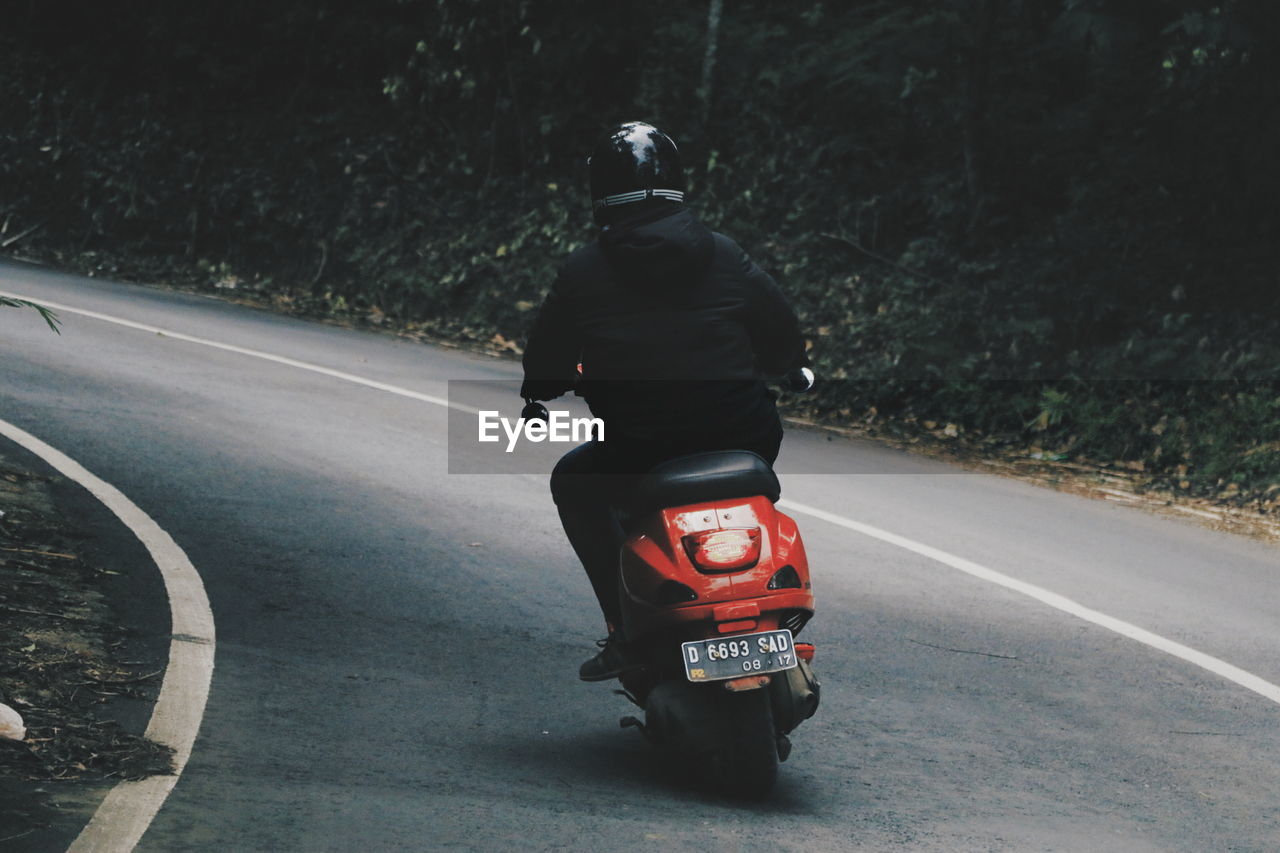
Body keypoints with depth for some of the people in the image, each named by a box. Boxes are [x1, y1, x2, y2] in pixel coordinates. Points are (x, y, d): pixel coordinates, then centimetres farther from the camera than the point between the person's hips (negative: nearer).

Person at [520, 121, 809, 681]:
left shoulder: (581, 275, -2)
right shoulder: (725, 258, 2)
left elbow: (542, 374, 5)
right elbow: (787, 347, 6)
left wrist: (543, 385, 30)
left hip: (641, 457, -2)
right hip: (745, 441, 2)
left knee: (572, 483, 29)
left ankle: (626, 631, 16)